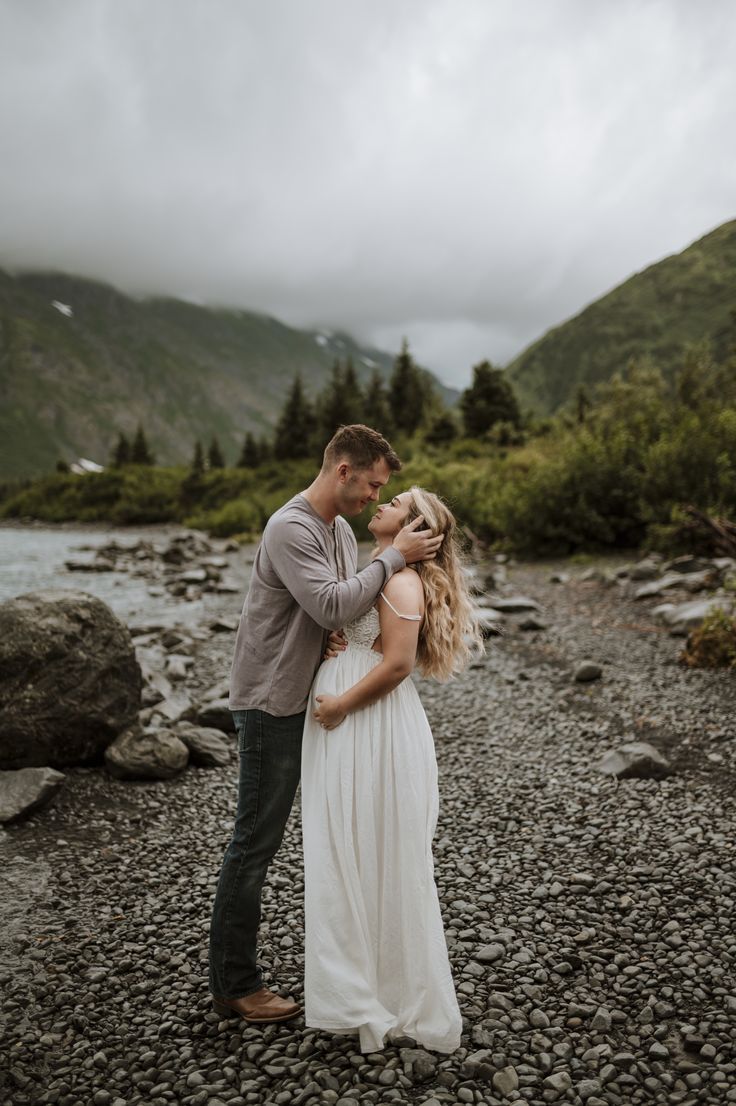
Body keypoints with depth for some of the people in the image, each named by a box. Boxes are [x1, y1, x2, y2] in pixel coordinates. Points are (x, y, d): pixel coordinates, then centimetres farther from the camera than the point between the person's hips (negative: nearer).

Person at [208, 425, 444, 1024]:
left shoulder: (341, 528, 10)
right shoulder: (291, 529, -20)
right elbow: (331, 605, -31)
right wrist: (394, 556, -24)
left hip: (318, 702, 9)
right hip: (273, 705, -9)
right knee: (257, 839, 2)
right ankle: (235, 982, 18)